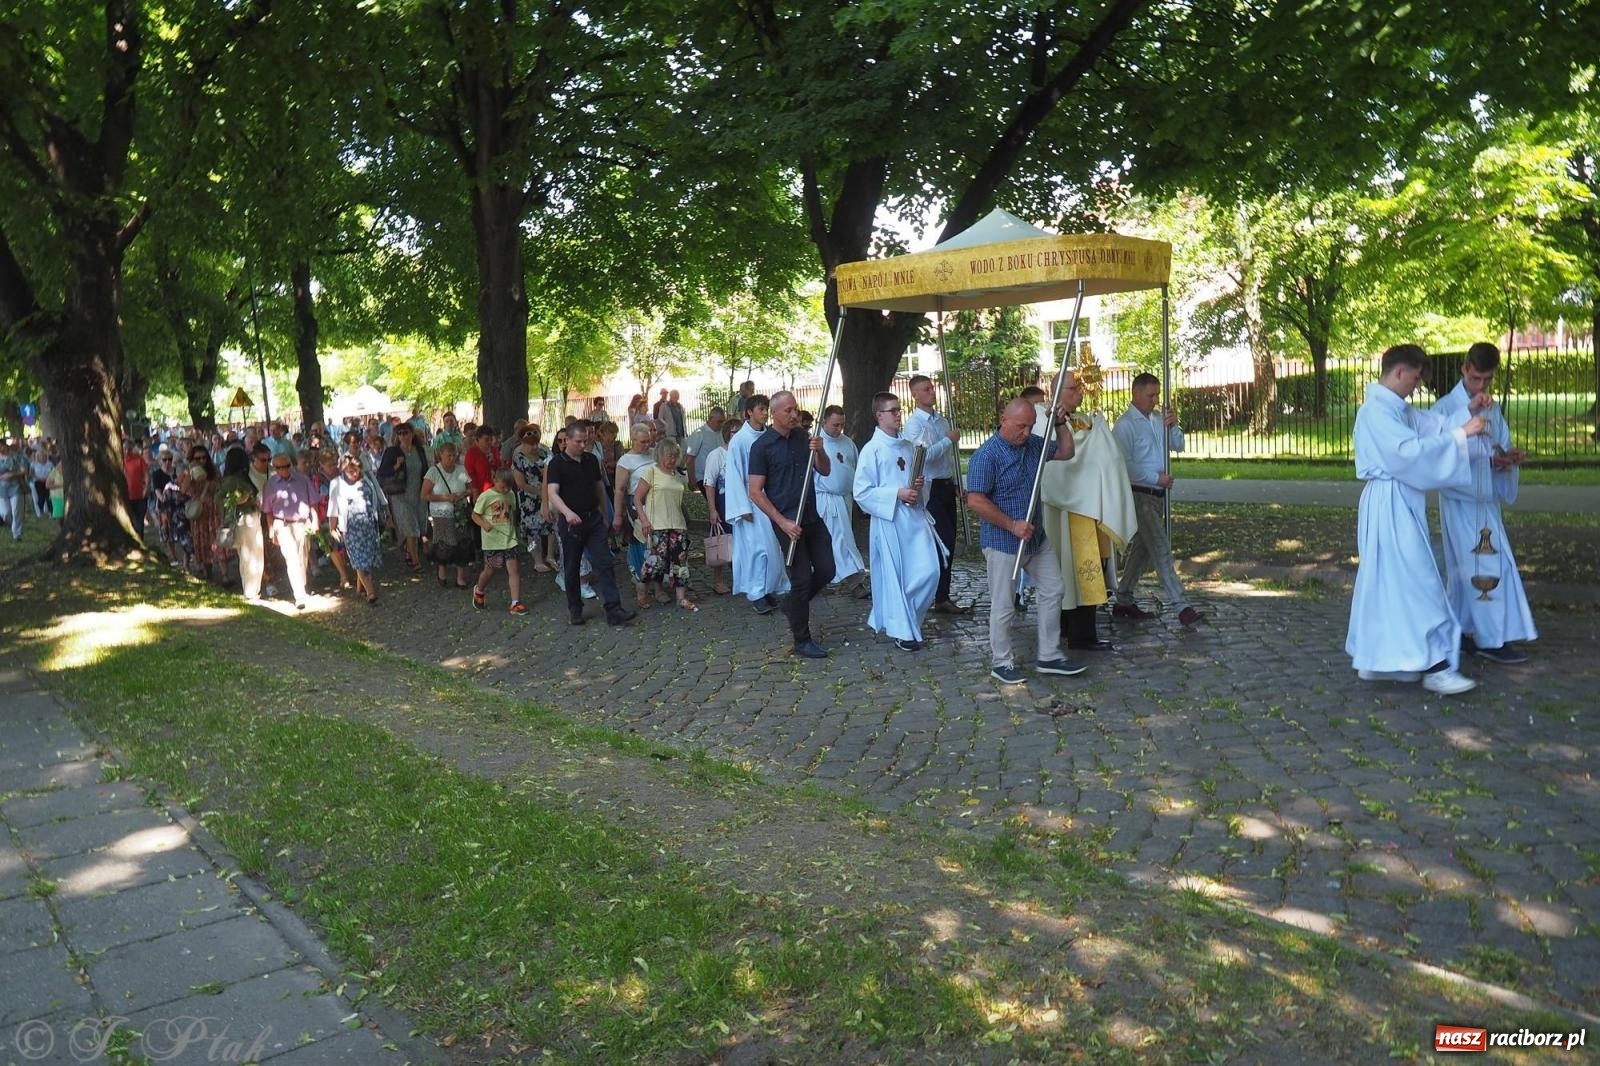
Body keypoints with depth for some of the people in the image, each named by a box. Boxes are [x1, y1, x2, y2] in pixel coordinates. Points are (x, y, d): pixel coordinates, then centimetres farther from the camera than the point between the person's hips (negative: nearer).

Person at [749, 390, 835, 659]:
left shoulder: (802, 436, 7)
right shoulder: (762, 445, -10)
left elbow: (825, 470, 12)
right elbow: (755, 492, -11)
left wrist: (819, 450, -9)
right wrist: (782, 522, -17)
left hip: (812, 517, 6)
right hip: (788, 521, -6)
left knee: (826, 571, 8)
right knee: (802, 579, -4)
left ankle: (792, 604, 33)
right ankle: (802, 640, 10)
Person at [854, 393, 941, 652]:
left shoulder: (909, 446, 10)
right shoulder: (872, 450, -7)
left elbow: (923, 479, 20)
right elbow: (862, 492, -11)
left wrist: (921, 486, -4)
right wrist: (897, 494, -16)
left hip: (916, 516, 5)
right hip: (888, 519, -5)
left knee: (928, 571, 1)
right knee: (894, 576, 2)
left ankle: (908, 618, 23)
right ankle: (901, 630, 14)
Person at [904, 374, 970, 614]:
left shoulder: (943, 420, 13)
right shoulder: (914, 424, -10)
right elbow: (925, 454, -24)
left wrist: (958, 484, 14)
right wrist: (949, 439, -14)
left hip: (947, 486, 8)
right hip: (930, 489, -8)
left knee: (947, 541, 10)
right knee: (944, 541, -11)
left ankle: (940, 595, 20)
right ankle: (941, 599, -5)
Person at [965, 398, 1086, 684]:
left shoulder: (1033, 444, 4)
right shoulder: (986, 455, -19)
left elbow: (1066, 453, 18)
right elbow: (975, 501, -22)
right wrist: (1012, 525, -21)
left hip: (1035, 537, 8)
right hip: (1002, 542, -8)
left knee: (1053, 590, 12)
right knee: (1003, 606, 2)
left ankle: (1049, 657, 23)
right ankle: (1001, 663, 19)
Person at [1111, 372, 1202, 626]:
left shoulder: (1158, 419, 12)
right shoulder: (1126, 424, -12)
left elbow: (1178, 446, 12)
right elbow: (1123, 464, -18)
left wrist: (1173, 426, -7)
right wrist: (1156, 477, -18)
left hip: (1157, 494, 9)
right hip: (1139, 494, -9)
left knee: (1142, 548, 14)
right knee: (1161, 550, -10)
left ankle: (1124, 602, 23)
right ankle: (1182, 607, -11)